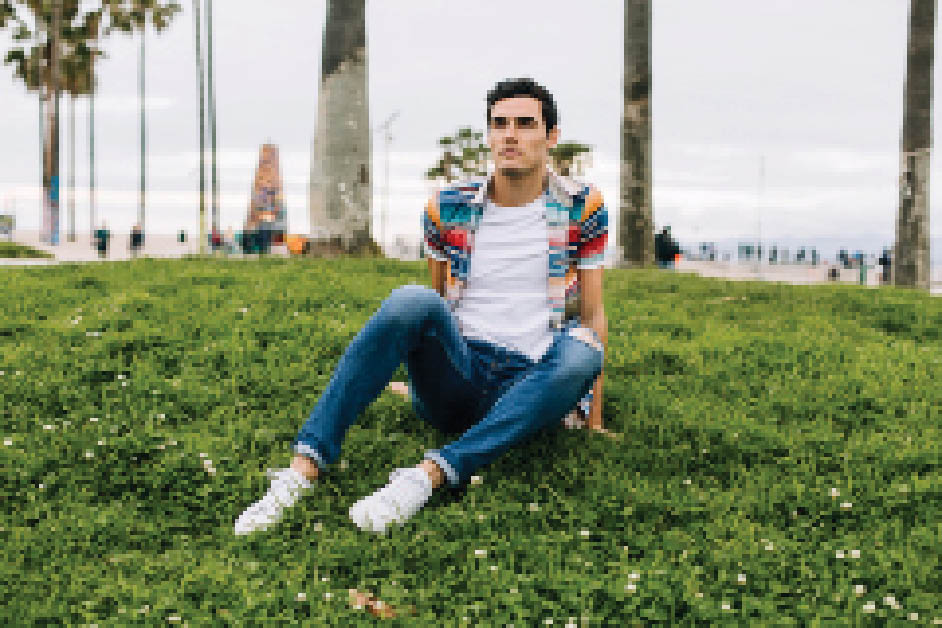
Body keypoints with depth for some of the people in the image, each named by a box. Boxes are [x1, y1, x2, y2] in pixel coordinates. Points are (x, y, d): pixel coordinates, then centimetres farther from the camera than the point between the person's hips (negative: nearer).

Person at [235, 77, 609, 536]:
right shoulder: (447, 209, 6)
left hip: (528, 391, 0)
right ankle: (304, 468, -39)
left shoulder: (583, 209, 4)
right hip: (455, 379, 1)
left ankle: (428, 476, -44)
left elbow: (592, 316, 5)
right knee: (413, 301, -31)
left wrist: (594, 419, 5)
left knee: (581, 358, -36)